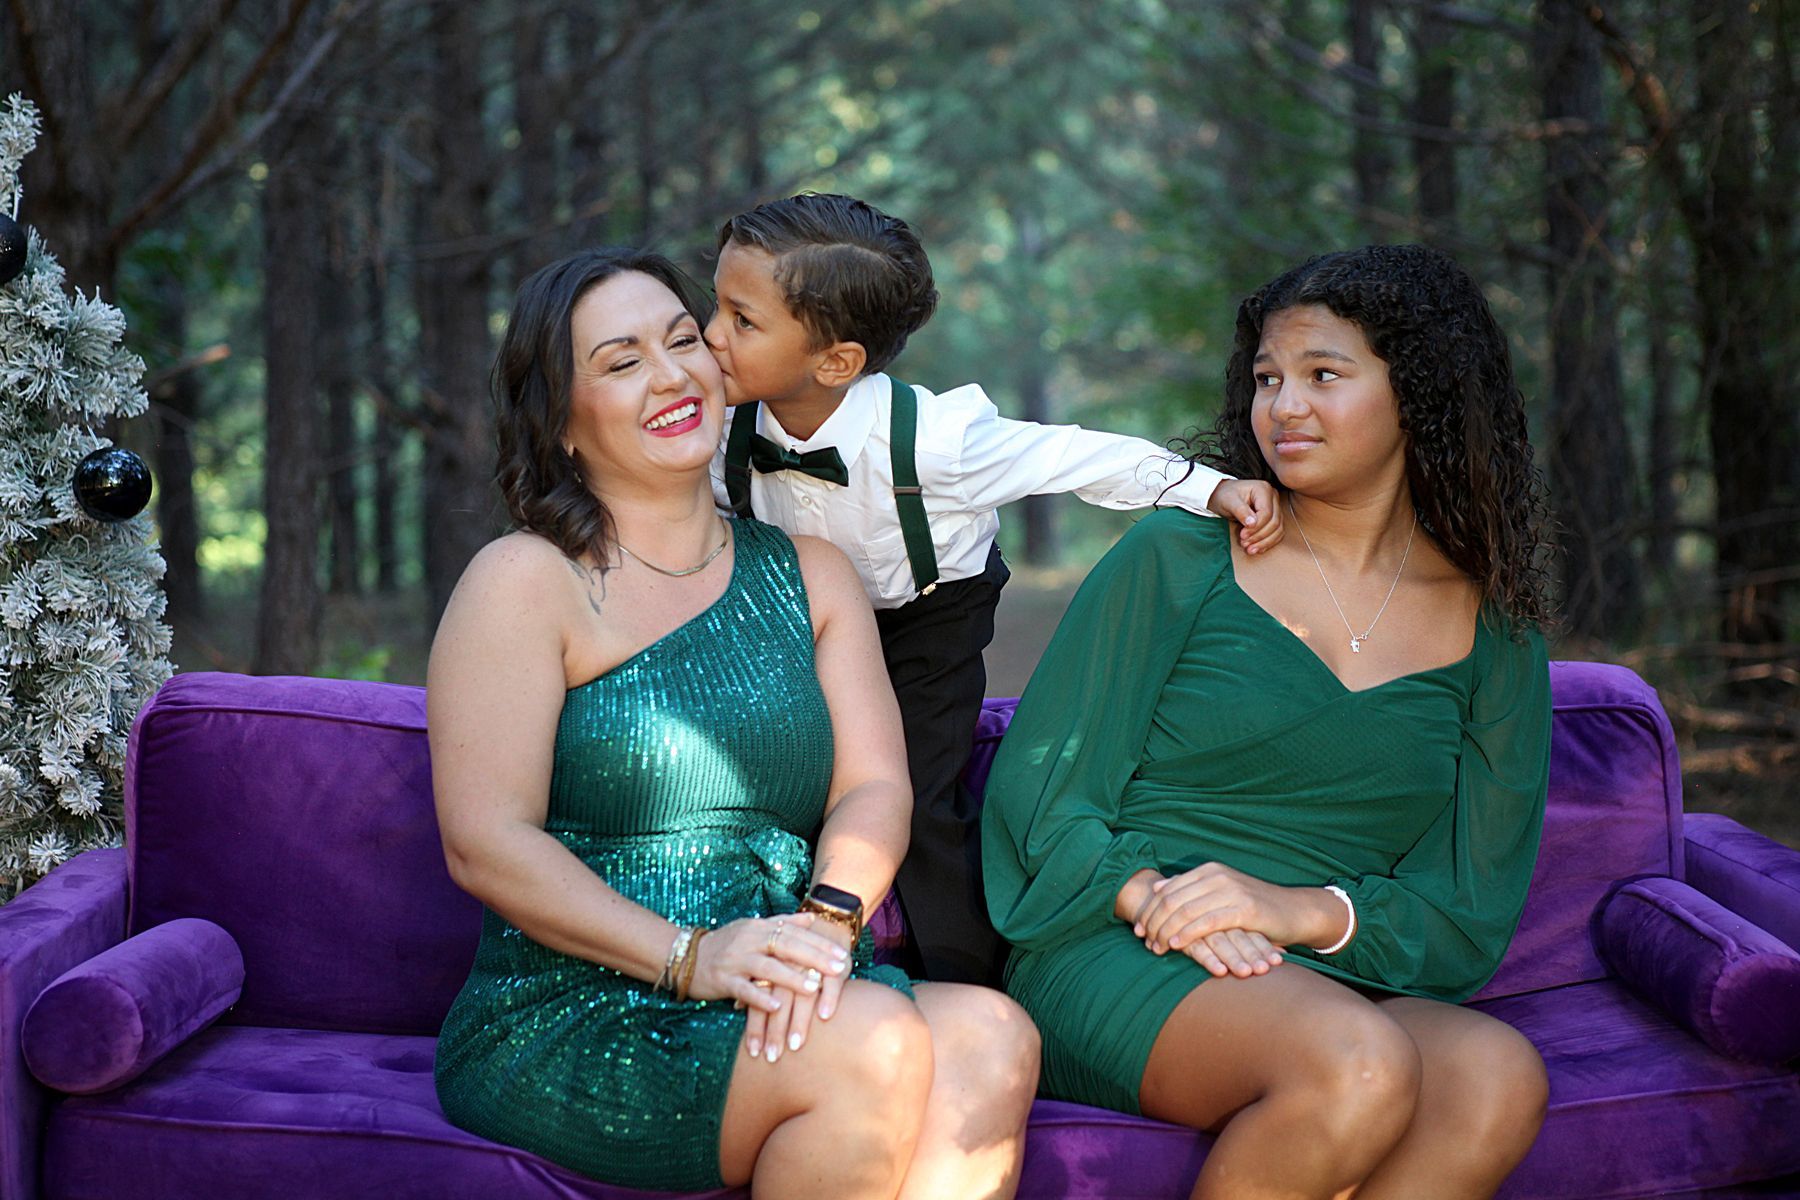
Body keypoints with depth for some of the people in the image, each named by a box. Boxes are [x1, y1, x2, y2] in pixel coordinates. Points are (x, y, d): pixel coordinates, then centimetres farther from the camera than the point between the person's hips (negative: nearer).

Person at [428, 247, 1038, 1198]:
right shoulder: (526, 581, 0)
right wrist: (691, 957, -20)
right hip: (567, 1023, -5)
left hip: (777, 1005, 5)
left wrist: (826, 916, -17)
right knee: (874, 1048, -31)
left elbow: (874, 787, 5)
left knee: (992, 1041, -25)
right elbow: (485, 844, -9)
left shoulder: (809, 575, 17)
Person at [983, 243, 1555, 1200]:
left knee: (1499, 1075, -31)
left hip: (1335, 976, 3)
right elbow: (1036, 793, 2)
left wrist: (1308, 911, -13)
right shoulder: (1177, 558, 6)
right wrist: (1156, 897, -17)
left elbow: (1470, 914, 6)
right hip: (1118, 963, -3)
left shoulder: (1494, 638, 11)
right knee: (1360, 1064, -34)